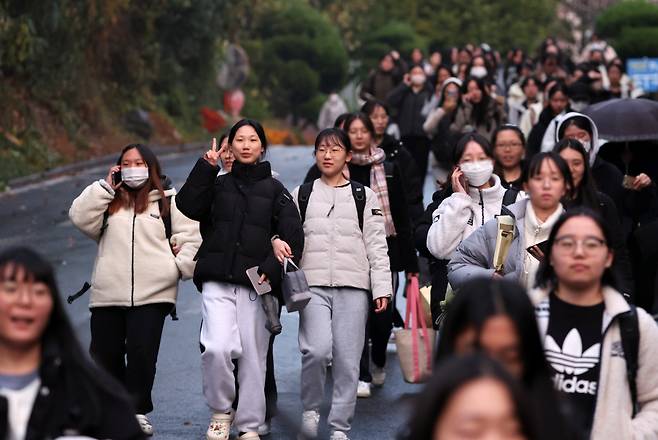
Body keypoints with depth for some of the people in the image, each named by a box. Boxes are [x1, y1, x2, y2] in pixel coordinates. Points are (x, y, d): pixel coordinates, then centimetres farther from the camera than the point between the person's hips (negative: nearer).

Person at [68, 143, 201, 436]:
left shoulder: (169, 201, 9)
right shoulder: (109, 201, 17)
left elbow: (189, 236, 5)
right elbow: (80, 218, 1)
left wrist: (182, 266, -8)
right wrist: (105, 186, 0)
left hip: (152, 294, -3)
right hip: (108, 294, 3)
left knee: (141, 354, -10)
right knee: (104, 355, 4)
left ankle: (137, 411, 1)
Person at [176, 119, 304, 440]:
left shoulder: (274, 189, 9)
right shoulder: (218, 184, 15)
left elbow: (293, 237, 0)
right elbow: (188, 206, -4)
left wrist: (271, 271, -12)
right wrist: (206, 167, -7)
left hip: (255, 284, 0)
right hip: (217, 283, 0)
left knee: (253, 356, 1)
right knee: (217, 348, -17)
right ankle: (220, 411, 4)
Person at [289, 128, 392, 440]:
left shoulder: (364, 197, 11)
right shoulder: (301, 195, 13)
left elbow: (376, 245, 7)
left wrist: (382, 288, -1)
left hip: (353, 286, 1)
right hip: (313, 284, 0)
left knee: (347, 359, -2)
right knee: (317, 350, -19)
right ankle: (311, 408, 4)